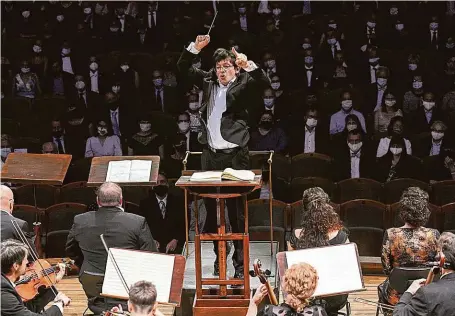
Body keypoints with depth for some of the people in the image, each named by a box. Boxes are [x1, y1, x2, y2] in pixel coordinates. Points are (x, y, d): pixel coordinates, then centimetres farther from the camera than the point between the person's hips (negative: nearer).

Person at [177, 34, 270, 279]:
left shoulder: (243, 84, -1)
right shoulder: (209, 80, 12)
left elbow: (264, 82, -18)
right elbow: (183, 69, 19)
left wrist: (248, 65, -30)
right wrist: (195, 48, 5)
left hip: (234, 155, -5)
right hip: (210, 154, 5)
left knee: (236, 210, -2)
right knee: (211, 208, 9)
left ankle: (240, 262, 5)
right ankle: (219, 256, 22)